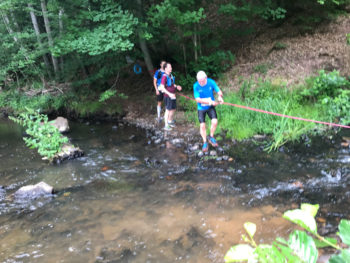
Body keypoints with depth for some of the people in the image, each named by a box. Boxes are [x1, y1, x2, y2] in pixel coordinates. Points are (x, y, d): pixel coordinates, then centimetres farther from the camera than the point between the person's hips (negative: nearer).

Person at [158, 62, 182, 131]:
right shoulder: (164, 76, -19)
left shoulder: (171, 75, 8)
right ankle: (166, 125, 5)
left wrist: (176, 86, 8)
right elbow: (162, 87, -24)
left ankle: (170, 121, 37)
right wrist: (169, 94, -30)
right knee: (168, 110, -3)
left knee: (173, 109, 18)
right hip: (168, 96, -8)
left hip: (173, 96, 9)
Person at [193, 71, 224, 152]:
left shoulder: (211, 82, -14)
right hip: (201, 108, -1)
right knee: (202, 125, -6)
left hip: (211, 107, 1)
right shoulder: (196, 86, -18)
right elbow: (198, 99, -22)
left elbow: (219, 91, -11)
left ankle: (211, 137, 10)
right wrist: (210, 102, -32)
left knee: (214, 121, -16)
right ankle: (205, 143, 13)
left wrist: (220, 97, -36)